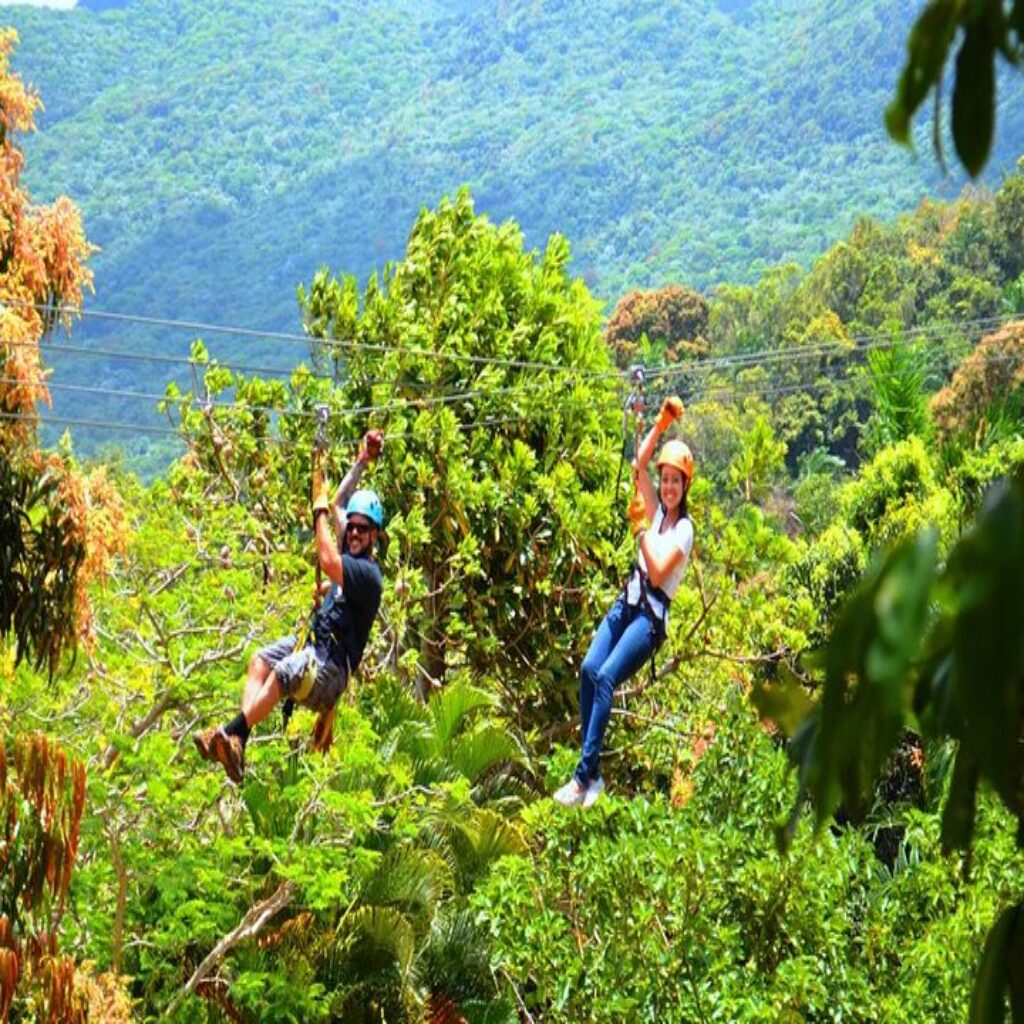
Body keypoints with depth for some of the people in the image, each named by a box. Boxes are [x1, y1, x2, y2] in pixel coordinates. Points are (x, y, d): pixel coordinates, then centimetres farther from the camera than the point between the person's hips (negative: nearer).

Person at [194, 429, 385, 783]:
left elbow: (328, 562, -27)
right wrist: (362, 462, 24)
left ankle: (236, 735, -44)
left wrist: (320, 510, -20)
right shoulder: (351, 555, 16)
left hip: (331, 668, -10)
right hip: (311, 646, 10)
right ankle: (237, 739, -31)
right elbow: (340, 504, 26)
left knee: (282, 673, -34)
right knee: (261, 659, -13)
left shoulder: (368, 573, -11)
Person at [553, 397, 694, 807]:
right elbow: (640, 464, 11)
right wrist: (662, 423, 5)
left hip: (652, 615, -7)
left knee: (606, 677, -25)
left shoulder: (684, 528, -4)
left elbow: (658, 574, -15)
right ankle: (590, 768, -17)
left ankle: (588, 775, -30)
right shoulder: (656, 509, 15)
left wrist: (641, 530, -14)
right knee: (589, 669, -16)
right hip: (627, 603, 7)